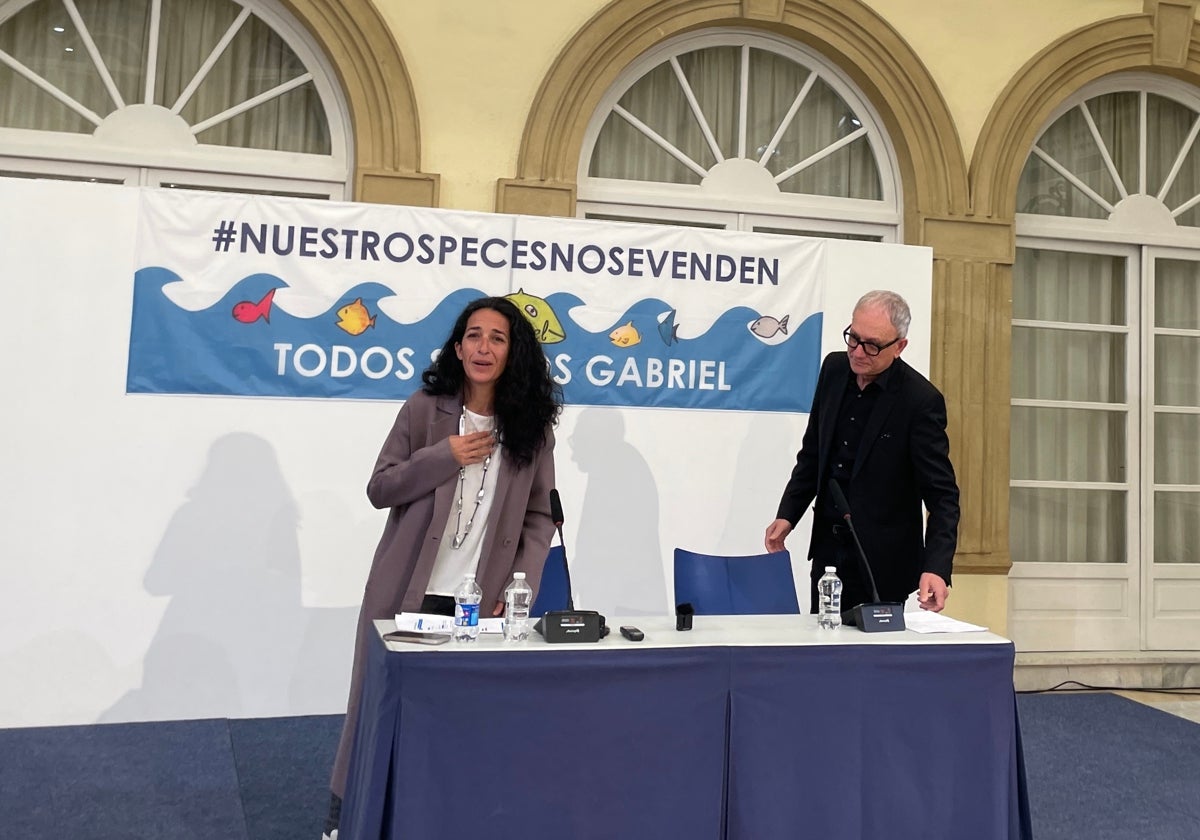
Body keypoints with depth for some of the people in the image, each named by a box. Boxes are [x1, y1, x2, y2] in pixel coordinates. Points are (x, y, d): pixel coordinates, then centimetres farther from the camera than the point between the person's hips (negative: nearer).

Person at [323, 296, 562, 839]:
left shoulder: (532, 426, 0)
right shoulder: (424, 408, -3)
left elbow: (539, 516, 1)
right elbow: (379, 489, -2)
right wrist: (444, 458, -15)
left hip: (481, 600, 0)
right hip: (407, 591, 0)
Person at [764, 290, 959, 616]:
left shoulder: (921, 400, -16)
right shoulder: (834, 369, 0)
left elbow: (942, 494, -16)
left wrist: (936, 568, -29)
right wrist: (787, 515, 3)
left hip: (884, 561, -5)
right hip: (828, 549, 5)